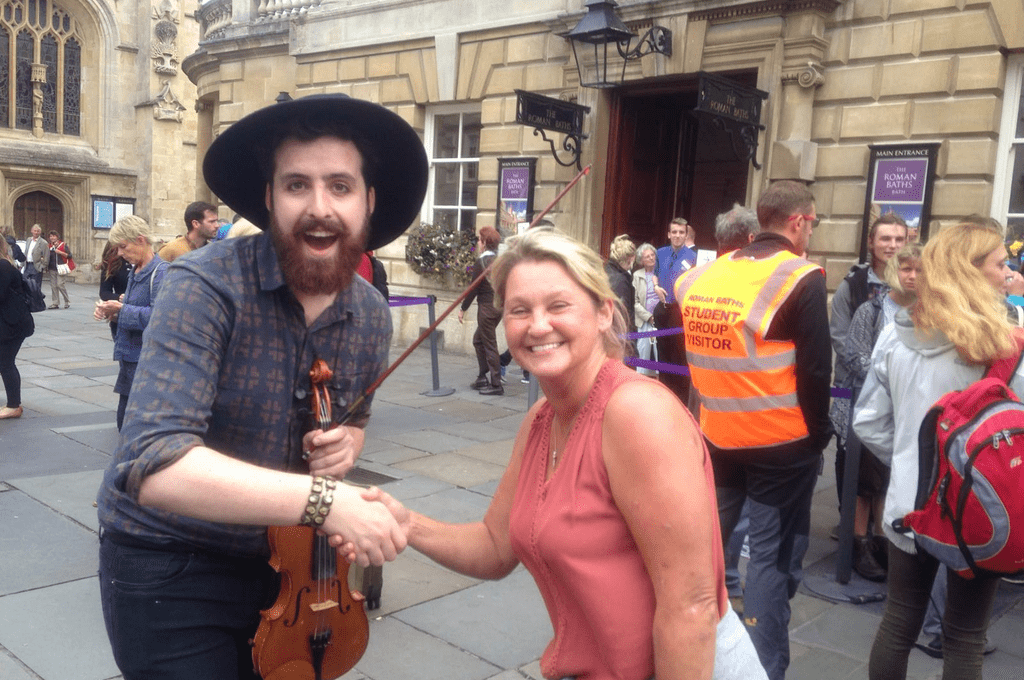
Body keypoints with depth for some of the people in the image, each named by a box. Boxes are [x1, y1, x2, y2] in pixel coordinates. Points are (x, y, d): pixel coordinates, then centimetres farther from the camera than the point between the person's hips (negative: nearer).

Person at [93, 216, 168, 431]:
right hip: (131, 358, 9)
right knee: (125, 423, 16)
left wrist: (121, 310, -17)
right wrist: (112, 313, 3)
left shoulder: (160, 272, -14)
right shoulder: (135, 272, 14)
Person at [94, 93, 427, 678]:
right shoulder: (206, 287, -23)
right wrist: (322, 497, -39)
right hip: (167, 567, -5)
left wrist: (346, 443, -11)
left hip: (277, 558, 5)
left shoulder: (373, 319, -6)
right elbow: (155, 465, -33)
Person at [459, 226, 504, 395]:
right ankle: (482, 379, 23)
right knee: (478, 340, 20)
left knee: (490, 345, -2)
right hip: (499, 305, 8)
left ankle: (496, 384, 1)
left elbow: (474, 288, -12)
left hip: (487, 307, -8)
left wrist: (463, 308, -4)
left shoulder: (481, 262, -13)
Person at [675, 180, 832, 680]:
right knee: (774, 554, 5)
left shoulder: (707, 273, 1)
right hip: (783, 441, -5)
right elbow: (815, 369, -14)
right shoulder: (802, 280, -14)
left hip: (717, 434, 5)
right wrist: (818, 432, -1)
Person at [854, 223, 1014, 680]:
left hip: (909, 506, 3)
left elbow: (868, 422, 1)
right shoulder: (1000, 343, -14)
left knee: (898, 624, 16)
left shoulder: (896, 335, -2)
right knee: (965, 637, 13)